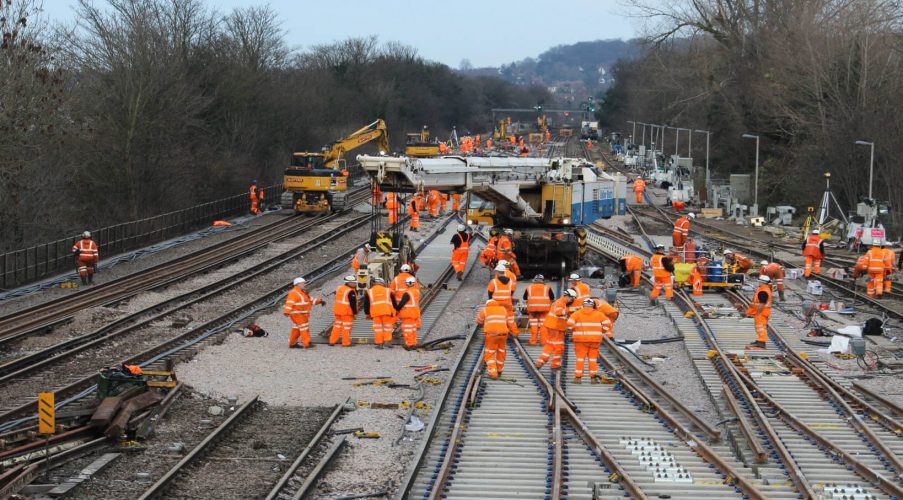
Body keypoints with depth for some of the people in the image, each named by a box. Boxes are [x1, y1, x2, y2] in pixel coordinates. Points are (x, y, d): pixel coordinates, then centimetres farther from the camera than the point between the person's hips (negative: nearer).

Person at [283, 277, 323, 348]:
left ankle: (292, 343, 23)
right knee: (304, 328, -13)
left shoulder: (303, 292, 18)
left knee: (297, 329, 14)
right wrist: (287, 312, -35)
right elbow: (289, 303, -25)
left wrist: (319, 301, 7)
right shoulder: (293, 293, -14)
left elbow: (311, 300, 20)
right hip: (297, 314, -10)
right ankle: (307, 344, -16)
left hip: (303, 314, 10)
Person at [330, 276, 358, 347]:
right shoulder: (351, 291, -17)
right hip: (347, 312, -7)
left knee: (337, 326, 16)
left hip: (337, 311, 7)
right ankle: (346, 343, 4)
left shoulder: (339, 288, 8)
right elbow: (353, 303, -17)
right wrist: (355, 312, -10)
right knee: (346, 327, 1)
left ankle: (332, 341, 17)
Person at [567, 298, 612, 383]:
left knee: (580, 357, 4)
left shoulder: (577, 313, 3)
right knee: (593, 357, 9)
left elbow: (570, 323, -9)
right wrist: (608, 334, 12)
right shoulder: (598, 314, 8)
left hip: (581, 339, -1)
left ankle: (578, 377, 1)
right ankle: (594, 376, 7)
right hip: (595, 339, 1)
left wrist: (573, 332, 7)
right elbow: (607, 323, 2)